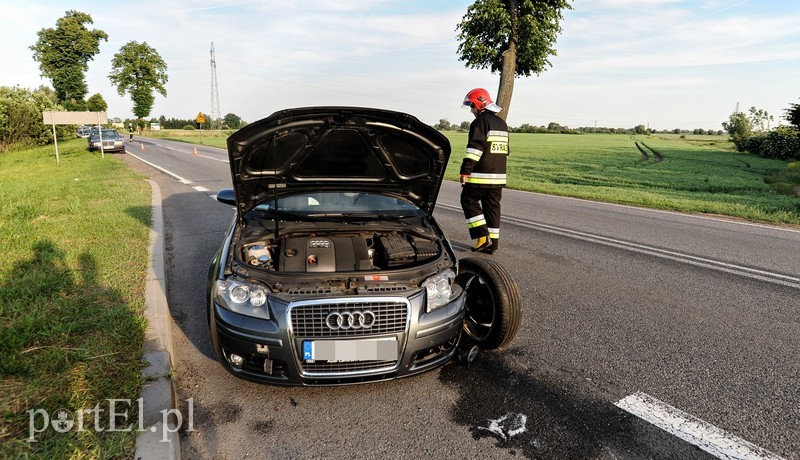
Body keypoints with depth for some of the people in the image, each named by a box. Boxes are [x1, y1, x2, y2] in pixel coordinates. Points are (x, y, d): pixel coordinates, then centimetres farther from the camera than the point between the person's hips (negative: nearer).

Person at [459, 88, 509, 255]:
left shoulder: (480, 121, -9)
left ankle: (482, 236, -4)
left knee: (469, 201, 5)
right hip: (499, 175, 8)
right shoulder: (502, 123, 19)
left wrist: (465, 171, -17)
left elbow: (474, 148, -18)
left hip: (480, 174, -8)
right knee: (492, 206, 10)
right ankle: (492, 244, 13)